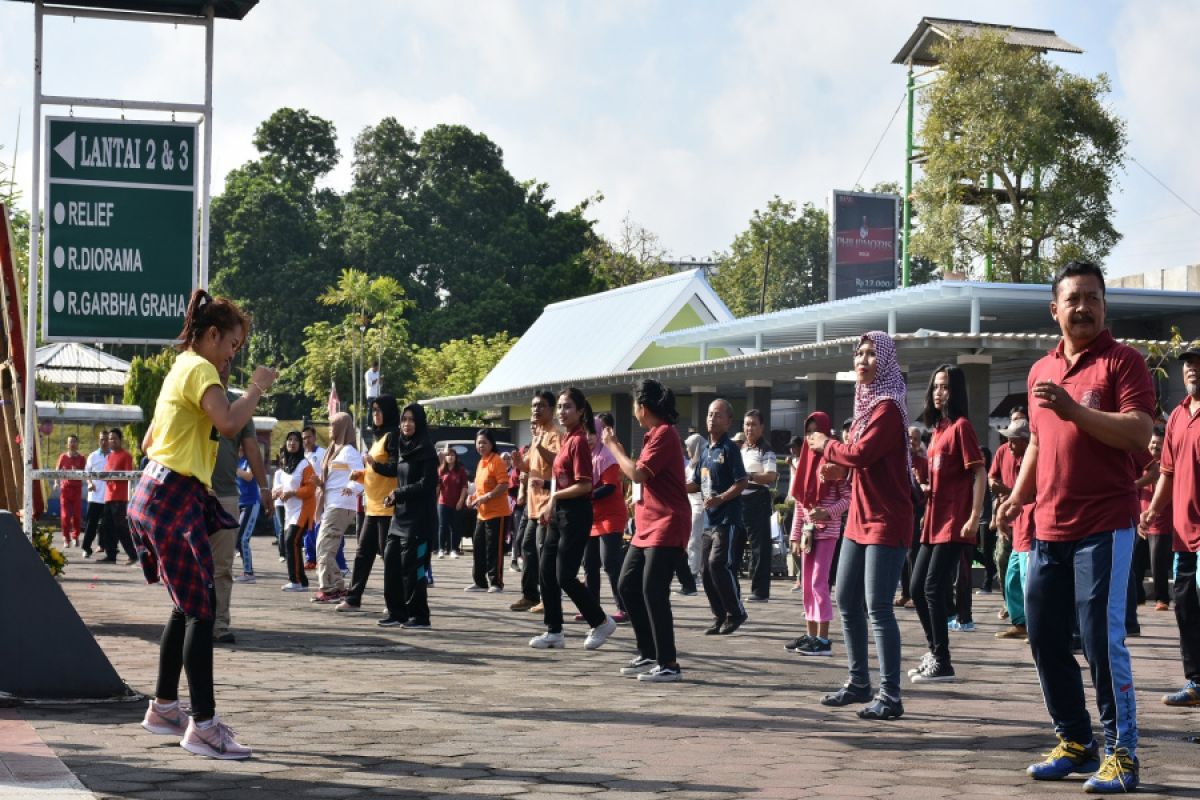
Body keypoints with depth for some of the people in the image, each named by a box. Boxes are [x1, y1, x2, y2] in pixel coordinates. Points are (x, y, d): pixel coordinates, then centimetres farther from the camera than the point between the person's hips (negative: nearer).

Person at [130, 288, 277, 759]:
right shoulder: (200, 369, -9)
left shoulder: (181, 368, 20)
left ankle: (164, 708, 23)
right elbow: (229, 424, -26)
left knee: (188, 606, 16)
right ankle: (204, 725, -16)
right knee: (202, 609, -13)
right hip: (175, 497, -10)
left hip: (158, 492, 10)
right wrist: (257, 389, -12)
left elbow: (153, 439, 23)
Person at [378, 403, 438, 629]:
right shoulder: (401, 446, 14)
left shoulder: (426, 450, -8)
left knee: (411, 566, -6)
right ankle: (397, 612, 13)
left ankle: (419, 616, 1)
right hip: (400, 514, 8)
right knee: (391, 560, 5)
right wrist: (394, 498, 5)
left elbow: (427, 483, -14)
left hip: (419, 517, -8)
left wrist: (398, 494, -9)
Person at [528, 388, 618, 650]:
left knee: (565, 576, -7)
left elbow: (584, 485, -20)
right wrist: (551, 506, 14)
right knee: (547, 572, 8)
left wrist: (555, 497, -14)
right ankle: (554, 632, 15)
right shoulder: (567, 439, 12)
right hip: (559, 513, 9)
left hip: (575, 514, -9)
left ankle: (601, 622, 9)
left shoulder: (578, 441, -15)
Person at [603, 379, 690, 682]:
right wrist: (617, 448, 16)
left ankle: (668, 664, -8)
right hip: (646, 526, 10)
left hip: (666, 527, -10)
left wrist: (613, 446, -8)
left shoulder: (664, 434, -14)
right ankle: (648, 654, 19)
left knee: (653, 591, -12)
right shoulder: (653, 435, 17)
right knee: (627, 585, 11)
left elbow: (638, 473, -20)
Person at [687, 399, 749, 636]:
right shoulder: (705, 448, 15)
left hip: (727, 518, -8)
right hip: (709, 519, 8)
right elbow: (697, 483, 21)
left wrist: (720, 499, -22)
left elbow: (742, 482, -12)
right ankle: (720, 616, 15)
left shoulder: (729, 448, -7)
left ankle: (736, 613, -3)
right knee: (706, 570, 6)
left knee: (719, 563, -15)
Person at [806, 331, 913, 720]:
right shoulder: (865, 405, 15)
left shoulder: (887, 408, -14)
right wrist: (834, 449, -1)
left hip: (887, 521, -10)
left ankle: (890, 696, -8)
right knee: (847, 603, 13)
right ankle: (858, 683, 24)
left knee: (878, 608, -11)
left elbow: (860, 454, -22)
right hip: (859, 519, 10)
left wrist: (827, 445, -5)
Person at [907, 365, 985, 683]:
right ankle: (935, 653, 24)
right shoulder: (938, 429, 16)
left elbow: (979, 473, -13)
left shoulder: (961, 426, -8)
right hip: (933, 523, 9)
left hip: (953, 524, -9)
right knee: (917, 589, 12)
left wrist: (974, 517, -19)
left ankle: (942, 663, -4)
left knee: (934, 588, -10)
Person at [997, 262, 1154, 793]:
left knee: (1102, 638, -9)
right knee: (1044, 636, 10)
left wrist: (1075, 409, -25)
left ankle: (1121, 753, 0)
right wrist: (1019, 494, 14)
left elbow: (1139, 433, -18)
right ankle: (1074, 742, 22)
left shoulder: (1122, 361, -6)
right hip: (1049, 528, 7)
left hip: (1104, 525, -7)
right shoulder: (1041, 371, 15)